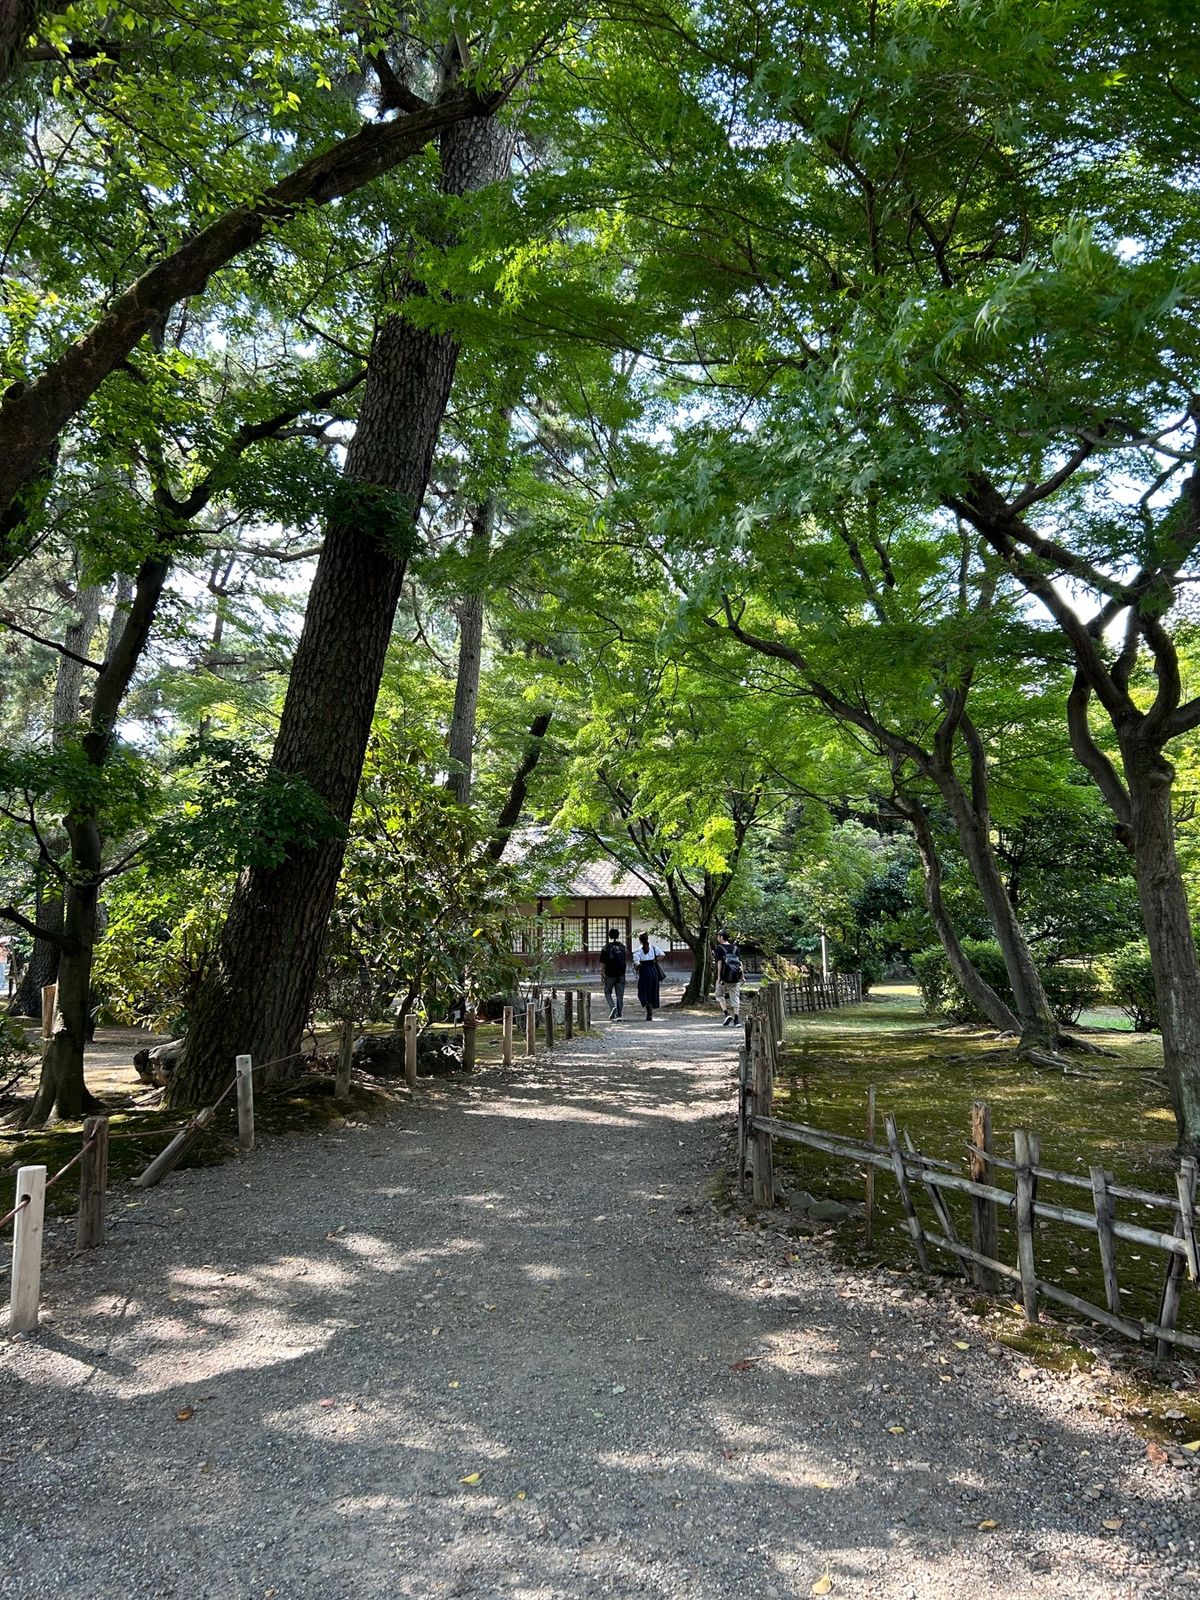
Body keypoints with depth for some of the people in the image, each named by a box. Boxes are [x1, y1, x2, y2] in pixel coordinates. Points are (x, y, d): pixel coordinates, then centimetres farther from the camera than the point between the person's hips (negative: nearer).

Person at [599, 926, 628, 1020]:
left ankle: (612, 1007, -11)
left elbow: (603, 963, -6)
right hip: (621, 974, 3)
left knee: (608, 992, 13)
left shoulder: (606, 948, -7)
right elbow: (626, 960, 8)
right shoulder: (622, 947, 4)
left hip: (610, 974, -3)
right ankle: (618, 1015, 5)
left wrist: (602, 974, 5)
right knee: (620, 995, 7)